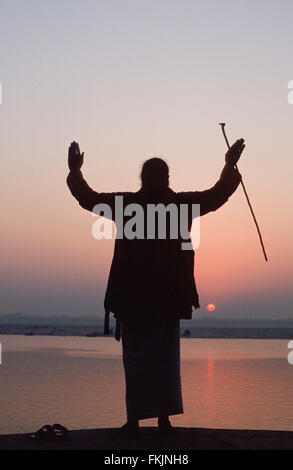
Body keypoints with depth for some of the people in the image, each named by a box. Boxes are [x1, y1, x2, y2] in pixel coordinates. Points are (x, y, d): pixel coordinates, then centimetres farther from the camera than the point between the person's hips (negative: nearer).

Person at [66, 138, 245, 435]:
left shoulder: (127, 204, -3)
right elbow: (219, 195, 9)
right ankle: (164, 418, 8)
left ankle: (134, 419, 1)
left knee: (135, 358, 4)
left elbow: (88, 198, 7)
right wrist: (230, 165, 21)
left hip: (132, 299, -1)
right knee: (166, 358, 10)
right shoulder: (181, 204, -2)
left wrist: (75, 170, 21)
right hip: (169, 299, 1)